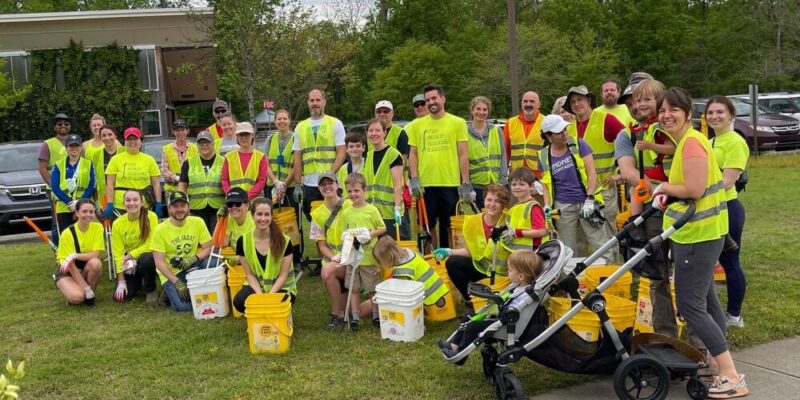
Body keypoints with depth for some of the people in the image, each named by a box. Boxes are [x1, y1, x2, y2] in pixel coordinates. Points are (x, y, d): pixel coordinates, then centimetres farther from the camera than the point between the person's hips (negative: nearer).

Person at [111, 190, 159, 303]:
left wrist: (131, 255, -21)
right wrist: (121, 282, -12)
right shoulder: (117, 223, -9)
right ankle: (138, 284, 23)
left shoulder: (151, 217, -16)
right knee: (122, 296, -13)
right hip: (129, 264, 2)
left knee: (146, 259, -37)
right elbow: (118, 253, -9)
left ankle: (151, 290, -8)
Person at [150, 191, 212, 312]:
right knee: (183, 305, -25)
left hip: (193, 268, 3)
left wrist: (195, 258, -24)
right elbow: (159, 261, -13)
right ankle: (170, 292, 10)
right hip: (171, 273, -3)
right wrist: (177, 282, -21)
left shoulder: (197, 222, -5)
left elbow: (208, 248, -2)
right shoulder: (160, 229, -11)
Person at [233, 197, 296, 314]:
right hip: (257, 285, 2)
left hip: (281, 287, -2)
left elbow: (283, 275, -11)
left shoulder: (284, 241, -16)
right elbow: (249, 274, -4)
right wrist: (260, 294, -19)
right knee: (239, 302, -29)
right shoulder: (243, 241, -10)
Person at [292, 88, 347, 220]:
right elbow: (297, 158, 12)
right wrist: (298, 184, 4)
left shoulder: (335, 123, 4)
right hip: (308, 184, 3)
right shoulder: (300, 127, 13)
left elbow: (341, 153, -4)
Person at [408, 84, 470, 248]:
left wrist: (466, 183, -4)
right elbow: (413, 154, 9)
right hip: (425, 185, 1)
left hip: (450, 184, -1)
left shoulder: (458, 123, 4)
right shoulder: (418, 125, 9)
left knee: (449, 227, 7)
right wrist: (414, 179, -4)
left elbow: (463, 155, 1)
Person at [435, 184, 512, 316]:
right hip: (481, 266, 4)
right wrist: (449, 251, -7)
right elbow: (472, 251, 3)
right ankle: (469, 302, 1)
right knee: (452, 263, -15)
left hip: (505, 271, -4)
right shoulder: (473, 222, -9)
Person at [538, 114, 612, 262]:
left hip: (586, 204, -2)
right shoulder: (544, 156, 6)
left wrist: (589, 200, -11)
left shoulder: (579, 145, 0)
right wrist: (547, 207, -2)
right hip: (563, 208, 2)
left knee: (602, 247, -4)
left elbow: (592, 173, -3)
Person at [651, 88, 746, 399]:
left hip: (698, 235, -11)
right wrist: (666, 194, 2)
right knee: (704, 299, 18)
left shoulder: (691, 142, -18)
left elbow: (695, 189, -25)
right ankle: (717, 360, 30)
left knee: (690, 305, -9)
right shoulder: (686, 141, 15)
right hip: (698, 232, 11)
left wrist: (664, 188, -10)